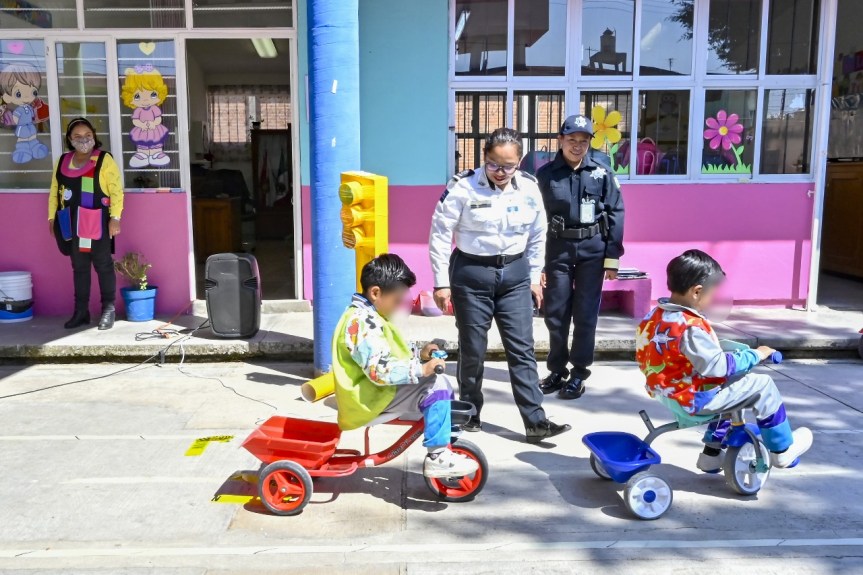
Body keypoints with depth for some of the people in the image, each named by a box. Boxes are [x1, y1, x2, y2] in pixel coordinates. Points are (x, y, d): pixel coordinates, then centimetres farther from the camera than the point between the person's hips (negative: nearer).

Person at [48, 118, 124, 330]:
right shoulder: (62, 161, 13)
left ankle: (108, 310, 8)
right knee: (79, 267, 11)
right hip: (71, 223, 6)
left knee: (103, 265, 1)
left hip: (97, 222, -5)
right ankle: (81, 312, 18)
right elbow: (54, 192, 17)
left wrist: (115, 218, -16)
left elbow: (116, 191, -10)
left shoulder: (104, 160, -4)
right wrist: (52, 217, 12)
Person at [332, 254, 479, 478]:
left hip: (379, 392, 11)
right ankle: (437, 457, -16)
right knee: (435, 385, -22)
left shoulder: (366, 317, 14)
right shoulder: (363, 322, -21)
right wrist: (420, 370, -29)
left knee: (441, 382, 14)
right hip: (370, 400, -11)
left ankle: (445, 445, 19)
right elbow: (380, 371, -29)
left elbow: (389, 355, 21)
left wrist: (419, 354, 7)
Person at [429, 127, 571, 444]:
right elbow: (440, 234, -10)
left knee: (522, 348, 1)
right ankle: (470, 413, 27)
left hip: (514, 274, 3)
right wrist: (442, 283, -9)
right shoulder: (462, 187, -14)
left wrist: (534, 277, 10)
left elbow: (537, 235, 10)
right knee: (472, 349, 8)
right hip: (471, 274, -3)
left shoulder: (529, 189, -2)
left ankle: (535, 421, 6)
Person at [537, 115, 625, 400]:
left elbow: (615, 214, 0)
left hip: (592, 249, -1)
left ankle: (579, 373, 18)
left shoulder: (602, 172, -2)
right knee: (555, 313, 8)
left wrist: (613, 258, -4)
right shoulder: (545, 174, 0)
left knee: (586, 314, 5)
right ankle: (557, 370, 24)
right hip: (558, 249, 1)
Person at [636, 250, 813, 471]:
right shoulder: (689, 327, -27)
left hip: (669, 393, 10)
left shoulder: (655, 316, 2)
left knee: (729, 385, 31)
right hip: (693, 399, -10)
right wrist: (755, 355, -15)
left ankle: (712, 454, 36)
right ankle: (782, 450, 16)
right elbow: (717, 366, -29)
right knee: (762, 385, -1)